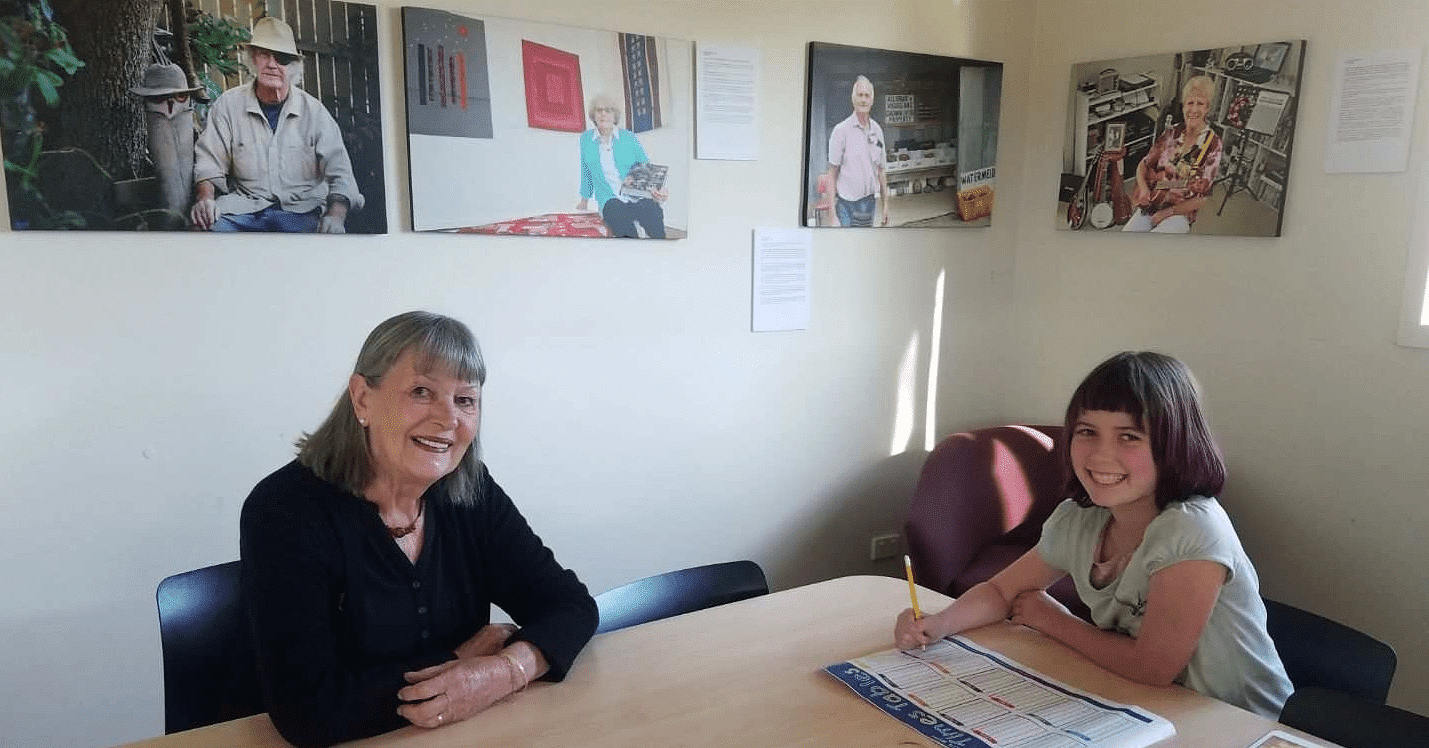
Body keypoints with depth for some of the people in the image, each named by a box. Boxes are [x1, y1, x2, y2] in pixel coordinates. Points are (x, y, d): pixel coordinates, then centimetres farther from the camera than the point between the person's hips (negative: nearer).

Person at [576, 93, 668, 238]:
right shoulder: (586, 139, 15)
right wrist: (584, 200, 34)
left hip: (637, 196, 0)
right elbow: (586, 172, 28)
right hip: (609, 199, 1)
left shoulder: (629, 138, 11)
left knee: (653, 211, -38)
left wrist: (660, 189, -9)